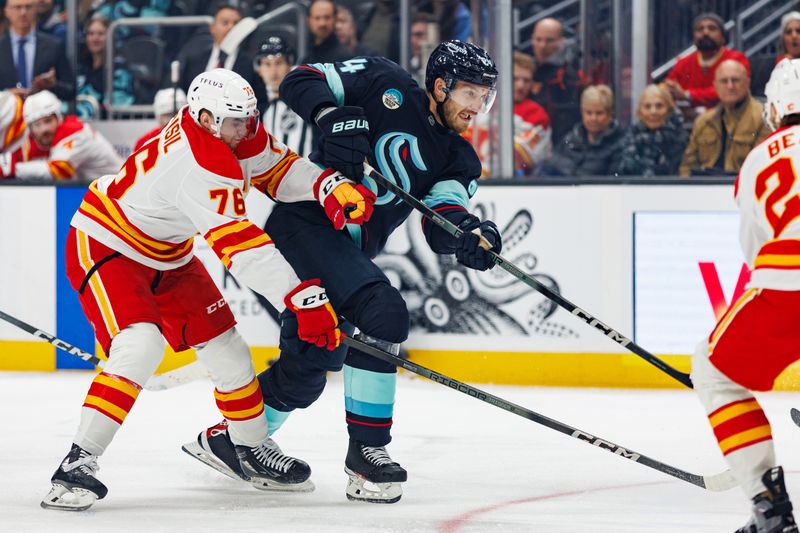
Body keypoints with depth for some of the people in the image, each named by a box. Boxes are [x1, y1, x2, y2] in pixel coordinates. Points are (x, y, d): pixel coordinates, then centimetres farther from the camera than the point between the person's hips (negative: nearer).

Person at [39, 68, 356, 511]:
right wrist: (302, 298, -45)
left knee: (224, 344, 10)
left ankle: (252, 448, 29)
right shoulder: (201, 162, -36)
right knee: (140, 346, -29)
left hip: (167, 254, 10)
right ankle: (78, 463, -27)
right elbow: (241, 249, -41)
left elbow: (277, 169, 2)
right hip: (104, 246, -10)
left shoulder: (233, 133, -9)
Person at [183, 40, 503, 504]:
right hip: (306, 220, -8)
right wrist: (334, 116, -25)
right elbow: (301, 82, -5)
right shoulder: (386, 86, -3)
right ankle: (367, 449, -21)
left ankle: (230, 439, 36)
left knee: (309, 368, 13)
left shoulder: (460, 159, 10)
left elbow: (441, 229, -5)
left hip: (349, 252, 8)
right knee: (383, 311, -25)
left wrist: (470, 235, -28)